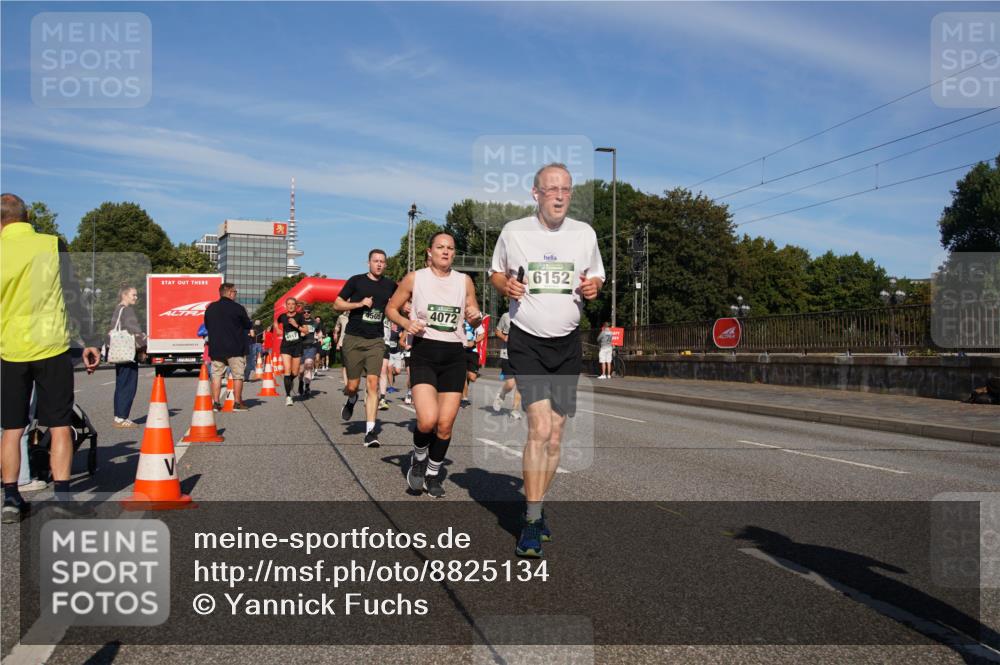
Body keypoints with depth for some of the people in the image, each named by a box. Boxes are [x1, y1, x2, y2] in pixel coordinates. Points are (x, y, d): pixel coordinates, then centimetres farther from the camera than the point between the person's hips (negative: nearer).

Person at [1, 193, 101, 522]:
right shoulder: (52, 245, -2)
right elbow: (72, 296, -5)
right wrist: (89, 341, -2)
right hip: (51, 347, -2)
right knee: (60, 426, 4)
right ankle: (62, 497, 0)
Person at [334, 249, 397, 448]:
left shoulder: (390, 285, 8)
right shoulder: (356, 281, 0)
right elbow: (338, 304, 0)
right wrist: (360, 304, -13)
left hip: (375, 341, 1)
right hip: (353, 339, -1)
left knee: (373, 384, -11)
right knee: (353, 385, 2)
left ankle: (370, 431, -10)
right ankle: (351, 400, 40)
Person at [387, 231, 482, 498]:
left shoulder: (464, 281, 6)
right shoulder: (414, 279, 1)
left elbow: (474, 321, 15)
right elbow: (391, 308, 10)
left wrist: (476, 317, -9)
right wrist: (406, 323, -10)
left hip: (454, 356, 3)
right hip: (423, 353, -2)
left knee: (445, 424, 2)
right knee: (427, 420, -19)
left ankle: (433, 473, 26)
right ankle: (418, 457, 14)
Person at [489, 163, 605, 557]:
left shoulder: (585, 233, 6)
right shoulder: (513, 232, -1)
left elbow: (597, 278, 17)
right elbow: (496, 272, 13)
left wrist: (593, 287, -7)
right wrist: (505, 285, -10)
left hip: (568, 344, 4)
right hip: (527, 342, -3)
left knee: (555, 437, 6)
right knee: (540, 428, -17)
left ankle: (536, 509, 24)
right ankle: (532, 523, -8)